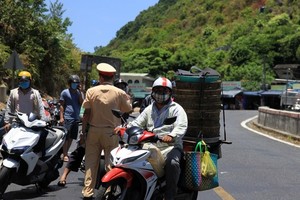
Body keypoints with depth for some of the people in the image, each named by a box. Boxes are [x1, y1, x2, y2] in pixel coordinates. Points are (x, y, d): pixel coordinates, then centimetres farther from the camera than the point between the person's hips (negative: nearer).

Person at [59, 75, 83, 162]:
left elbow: (81, 103, -2)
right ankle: (65, 155, -1)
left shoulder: (79, 93, 13)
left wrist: (79, 92, -7)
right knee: (66, 137, -7)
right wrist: (61, 117, -10)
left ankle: (66, 152, 23)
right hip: (67, 118, -5)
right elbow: (61, 105, -3)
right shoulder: (65, 92, -1)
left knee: (71, 137, 11)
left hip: (76, 118, 6)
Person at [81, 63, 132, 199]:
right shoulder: (120, 93, -6)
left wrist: (83, 131, 4)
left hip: (94, 130, 1)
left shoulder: (92, 91, -2)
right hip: (111, 132, -1)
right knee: (110, 162, 6)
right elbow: (128, 110, 1)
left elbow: (86, 113, -2)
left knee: (91, 162, 8)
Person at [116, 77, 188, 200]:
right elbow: (137, 123, 16)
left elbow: (181, 127, -13)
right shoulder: (149, 109, 21)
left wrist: (171, 136, -34)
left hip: (171, 147, -5)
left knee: (172, 163, -35)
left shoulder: (176, 109, 3)